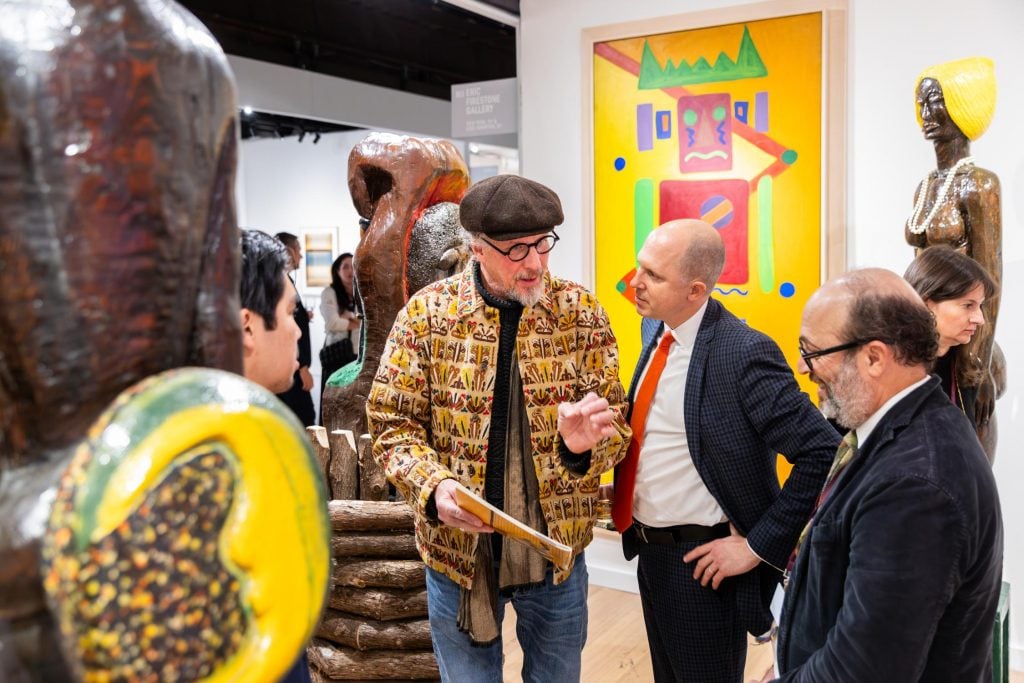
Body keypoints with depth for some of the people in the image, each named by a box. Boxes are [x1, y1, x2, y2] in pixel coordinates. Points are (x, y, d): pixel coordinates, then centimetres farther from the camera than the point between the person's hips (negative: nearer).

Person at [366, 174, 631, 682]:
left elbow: (617, 424, -2)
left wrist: (585, 442, -26)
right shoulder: (426, 313, -9)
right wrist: (435, 488, -24)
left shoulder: (581, 311, -5)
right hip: (459, 547, -1)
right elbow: (393, 425, -5)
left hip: (558, 546, 1)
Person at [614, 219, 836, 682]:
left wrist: (758, 545, -21)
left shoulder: (744, 353, -23)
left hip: (700, 561, -7)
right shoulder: (654, 329, 0)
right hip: (647, 548, 7)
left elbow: (823, 453, -24)